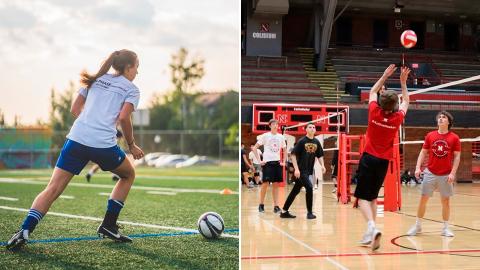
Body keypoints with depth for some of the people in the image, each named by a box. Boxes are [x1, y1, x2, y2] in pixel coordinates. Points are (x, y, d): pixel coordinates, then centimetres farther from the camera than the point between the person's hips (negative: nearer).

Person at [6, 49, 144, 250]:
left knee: (53, 189, 2)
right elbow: (123, 118, -6)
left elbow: (75, 109, 19)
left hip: (76, 138, 4)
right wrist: (132, 145, 6)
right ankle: (108, 226, 19)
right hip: (104, 144, -3)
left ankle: (25, 230, -17)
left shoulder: (96, 79, 23)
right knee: (128, 174, 24)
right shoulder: (131, 89, 10)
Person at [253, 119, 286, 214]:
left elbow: (284, 150, 20)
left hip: (277, 162, 4)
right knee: (265, 183, -5)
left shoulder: (281, 137, 9)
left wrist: (283, 162, 9)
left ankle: (276, 206, 6)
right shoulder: (265, 136, -2)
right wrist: (259, 160, -8)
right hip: (267, 163, -4)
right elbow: (254, 148, -3)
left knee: (276, 184, 4)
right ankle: (261, 205, 8)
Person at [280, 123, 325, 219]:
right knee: (309, 187, -15)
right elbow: (293, 154, -10)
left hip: (310, 171, 6)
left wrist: (322, 165, -3)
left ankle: (284, 211, 17)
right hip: (301, 170, -6)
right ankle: (309, 212, -1)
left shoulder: (316, 142, 6)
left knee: (295, 191, 9)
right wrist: (296, 169, -18)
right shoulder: (302, 141, -9)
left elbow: (320, 156, 15)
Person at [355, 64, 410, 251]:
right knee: (373, 197, 16)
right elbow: (406, 102, 19)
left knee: (363, 197, -6)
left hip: (368, 159, -2)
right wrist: (403, 82, 19)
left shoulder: (375, 113, -7)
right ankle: (370, 235, 15)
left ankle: (372, 227, -30)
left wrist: (385, 76, 18)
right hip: (383, 161, 3)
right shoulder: (397, 118, -4)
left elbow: (372, 92, 14)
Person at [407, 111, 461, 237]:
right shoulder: (430, 136, 3)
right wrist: (418, 167, -4)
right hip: (430, 173, 1)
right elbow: (423, 152, 7)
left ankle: (445, 228, 17)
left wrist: (453, 173, -11)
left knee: (445, 201, 5)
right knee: (423, 199, 3)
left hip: (446, 175, -1)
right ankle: (418, 226, 15)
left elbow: (457, 157, -2)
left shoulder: (454, 138, -2)